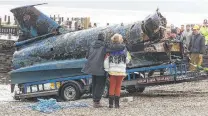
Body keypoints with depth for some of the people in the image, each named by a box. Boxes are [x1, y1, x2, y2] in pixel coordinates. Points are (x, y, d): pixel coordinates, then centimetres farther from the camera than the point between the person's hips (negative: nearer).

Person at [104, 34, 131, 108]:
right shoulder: (124, 49, -2)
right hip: (121, 71, 0)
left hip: (112, 71, 0)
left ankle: (111, 103, 3)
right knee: (118, 86, 7)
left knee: (112, 86, 7)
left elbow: (106, 61, -5)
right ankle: (117, 103, 6)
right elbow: (127, 60, 4)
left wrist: (107, 70, 1)